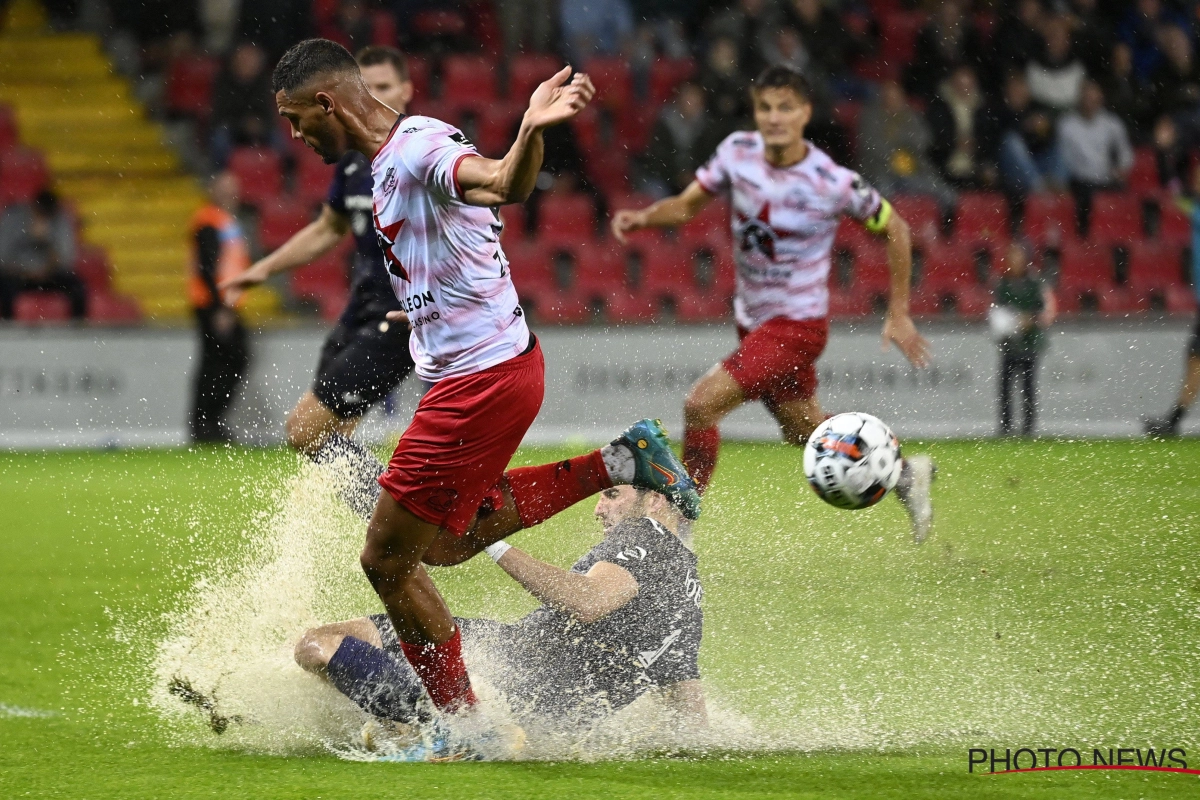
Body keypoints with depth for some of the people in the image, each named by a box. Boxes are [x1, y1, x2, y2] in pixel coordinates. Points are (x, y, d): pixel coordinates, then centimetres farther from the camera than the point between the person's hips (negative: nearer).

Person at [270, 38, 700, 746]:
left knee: (387, 560, -3)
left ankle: (465, 728, 8)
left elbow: (506, 185, -40)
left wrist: (532, 130, -61)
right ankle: (622, 464, 19)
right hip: (480, 370, 11)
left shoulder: (421, 149, -20)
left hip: (482, 381, -11)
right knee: (440, 541, 23)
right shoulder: (391, 160, 10)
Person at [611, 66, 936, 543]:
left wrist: (898, 315, -4)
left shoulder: (833, 184, -20)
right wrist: (642, 217, -20)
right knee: (805, 434, 21)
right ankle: (905, 474, 42)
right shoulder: (737, 153, -7)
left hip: (796, 324, -7)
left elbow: (894, 230, -6)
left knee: (701, 404, -20)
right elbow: (687, 205, 2)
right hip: (752, 320, 7)